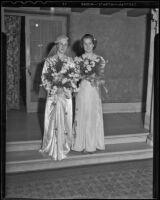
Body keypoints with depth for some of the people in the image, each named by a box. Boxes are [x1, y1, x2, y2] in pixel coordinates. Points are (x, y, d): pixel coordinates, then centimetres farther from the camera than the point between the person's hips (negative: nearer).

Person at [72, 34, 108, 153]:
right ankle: (82, 144, 19)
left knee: (94, 116, 7)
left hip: (95, 91, 1)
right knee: (82, 116, 4)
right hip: (82, 90, -1)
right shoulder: (79, 59, 1)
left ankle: (93, 144, 23)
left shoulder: (99, 59, 3)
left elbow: (101, 76, 5)